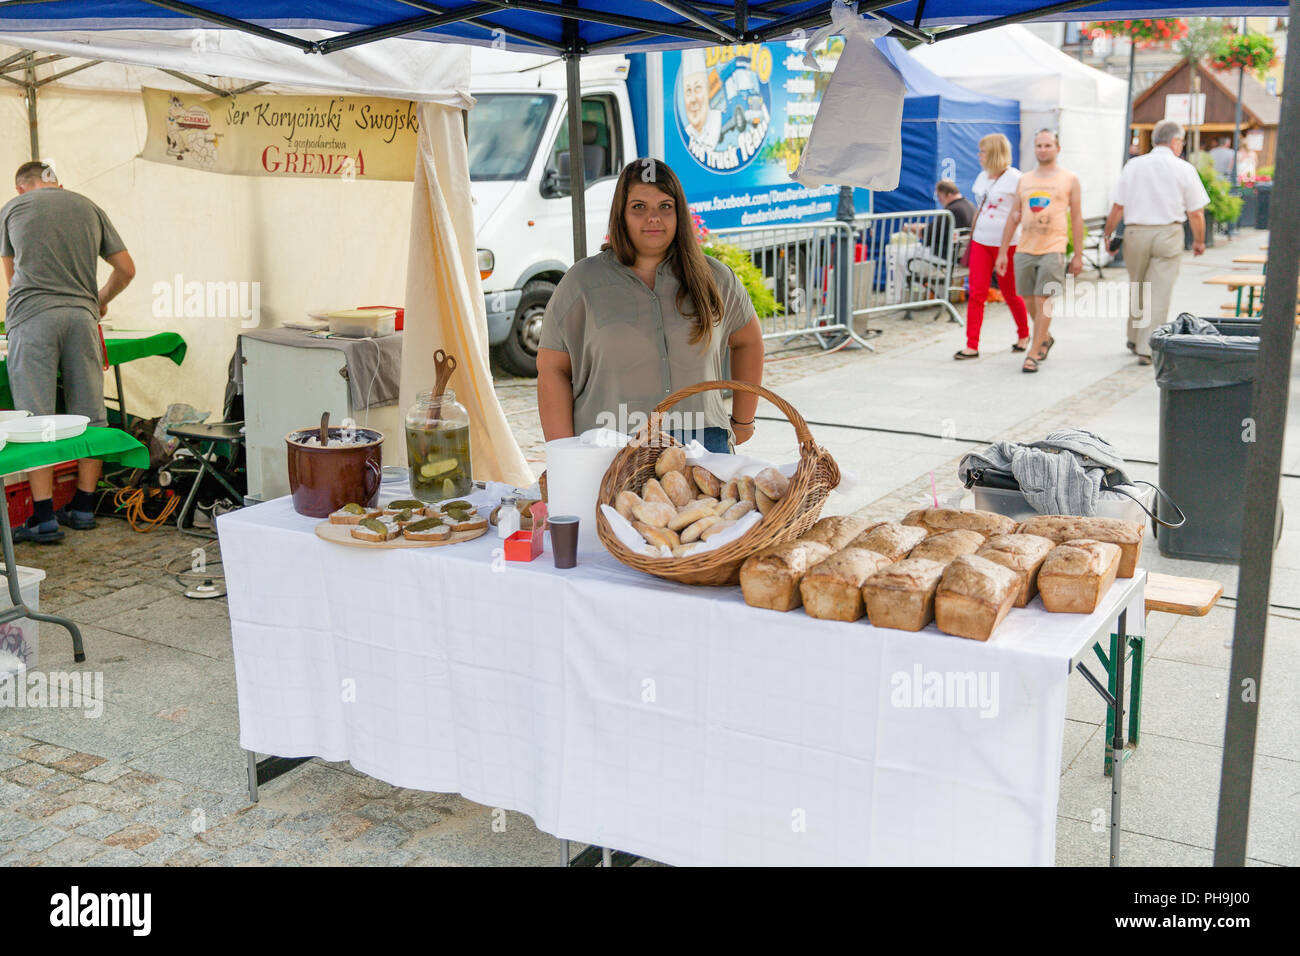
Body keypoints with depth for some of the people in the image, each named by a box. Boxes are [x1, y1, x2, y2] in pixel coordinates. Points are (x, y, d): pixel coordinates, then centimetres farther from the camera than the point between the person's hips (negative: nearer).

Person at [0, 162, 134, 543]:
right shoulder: (89, 208, 17)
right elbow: (126, 270, 16)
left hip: (32, 317, -2)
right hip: (82, 315, 2)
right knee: (89, 415, 8)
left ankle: (43, 516, -5)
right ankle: (84, 507, 13)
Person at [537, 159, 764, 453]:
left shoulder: (712, 278, 10)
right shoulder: (582, 281, 3)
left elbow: (749, 340, 25)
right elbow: (551, 369, 1)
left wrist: (743, 422, 22)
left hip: (701, 444, 2)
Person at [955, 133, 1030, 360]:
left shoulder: (1015, 178, -9)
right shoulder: (982, 177, 12)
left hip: (1006, 244, -6)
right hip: (980, 242, 6)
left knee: (1010, 294, 7)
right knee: (976, 293, -4)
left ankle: (1024, 335, 30)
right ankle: (972, 346, -5)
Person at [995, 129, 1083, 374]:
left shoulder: (1069, 179, 5)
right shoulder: (1024, 181, 13)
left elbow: (1077, 218, 5)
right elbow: (1013, 218, 15)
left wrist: (1078, 255, 1)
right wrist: (1002, 252, 10)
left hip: (1052, 250, -4)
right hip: (1024, 250, 4)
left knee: (1043, 301, -10)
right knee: (1030, 302, 10)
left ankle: (1033, 354, -7)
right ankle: (1045, 338, 35)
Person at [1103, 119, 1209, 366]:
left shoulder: (1133, 165, 4)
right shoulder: (1184, 169, -1)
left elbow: (1118, 207, 1)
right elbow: (1196, 213, 0)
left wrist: (1107, 233, 13)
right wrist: (1199, 241, 13)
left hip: (1135, 233, 3)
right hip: (1168, 234, -3)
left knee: (1136, 289, 19)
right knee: (1159, 293, -1)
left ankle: (1134, 339, 32)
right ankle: (1146, 349, -4)